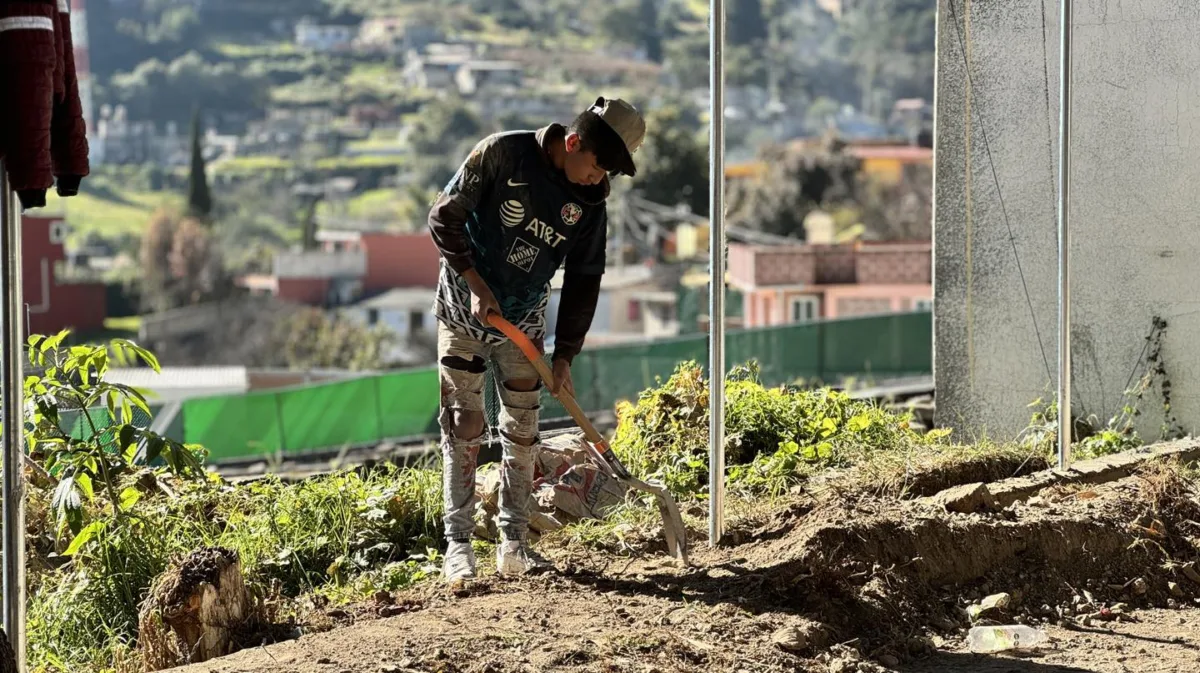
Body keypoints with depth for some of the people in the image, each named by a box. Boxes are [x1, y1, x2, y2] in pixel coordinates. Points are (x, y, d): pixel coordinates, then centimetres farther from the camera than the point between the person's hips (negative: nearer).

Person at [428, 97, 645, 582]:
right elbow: (444, 218, -13)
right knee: (464, 424, -4)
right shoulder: (503, 153, -17)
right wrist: (476, 284, -17)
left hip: (524, 322, 4)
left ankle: (514, 544, 9)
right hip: (464, 309, -4)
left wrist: (565, 355, -2)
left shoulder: (590, 204, -5)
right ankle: (458, 544, 0)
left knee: (522, 431, 2)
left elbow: (583, 281, 1)